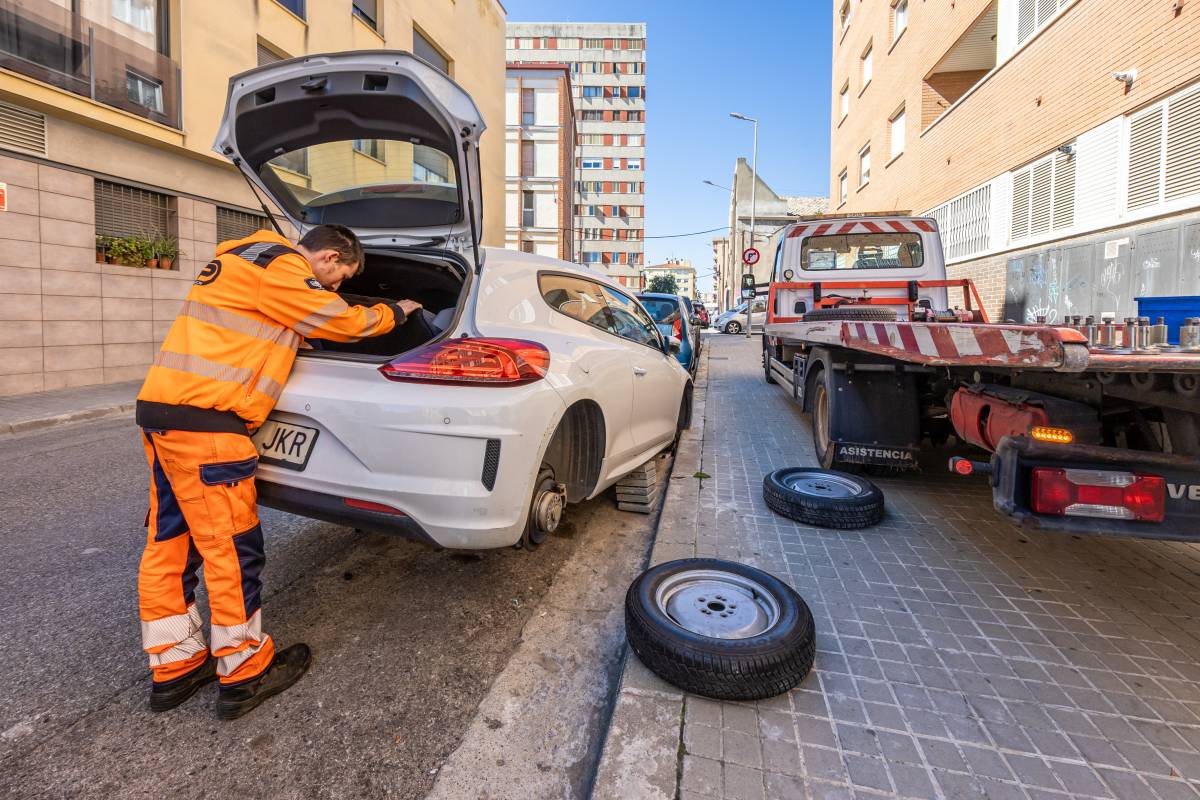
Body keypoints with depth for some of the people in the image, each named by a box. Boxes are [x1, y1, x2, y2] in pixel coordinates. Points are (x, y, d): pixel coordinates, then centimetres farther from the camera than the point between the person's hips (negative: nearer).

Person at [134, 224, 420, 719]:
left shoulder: (247, 260, 21)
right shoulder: (280, 270, -10)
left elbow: (303, 321, 27)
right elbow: (345, 323, -2)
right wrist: (396, 312, 14)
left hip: (164, 407, 11)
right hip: (204, 420, -11)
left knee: (169, 544, 13)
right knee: (231, 551, -1)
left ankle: (174, 668, 26)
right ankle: (245, 673, 12)